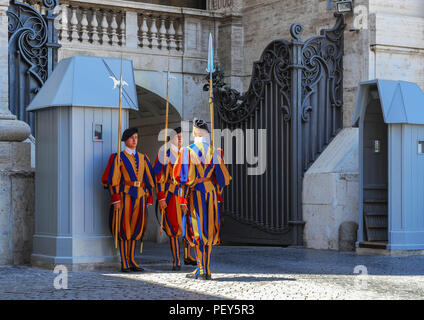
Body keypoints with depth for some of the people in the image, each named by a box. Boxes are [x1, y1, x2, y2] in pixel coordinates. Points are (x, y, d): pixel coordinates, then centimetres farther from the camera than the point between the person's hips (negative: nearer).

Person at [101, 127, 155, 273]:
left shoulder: (143, 158, 14)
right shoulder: (118, 157, 0)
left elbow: (149, 179, 15)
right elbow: (113, 180, -6)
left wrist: (149, 199, 8)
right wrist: (116, 200, -14)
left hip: (140, 196, 5)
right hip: (125, 195, -5)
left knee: (135, 228, 7)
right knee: (124, 229, -4)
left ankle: (131, 261, 13)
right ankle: (124, 263, -2)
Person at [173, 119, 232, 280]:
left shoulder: (188, 151, -7)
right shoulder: (214, 152, 6)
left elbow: (184, 177, -11)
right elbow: (222, 178, 8)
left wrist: (183, 200, -9)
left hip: (195, 193, -4)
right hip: (211, 192, 4)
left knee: (198, 230, -1)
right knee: (208, 230, 9)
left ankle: (202, 270, -3)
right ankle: (206, 269, 11)